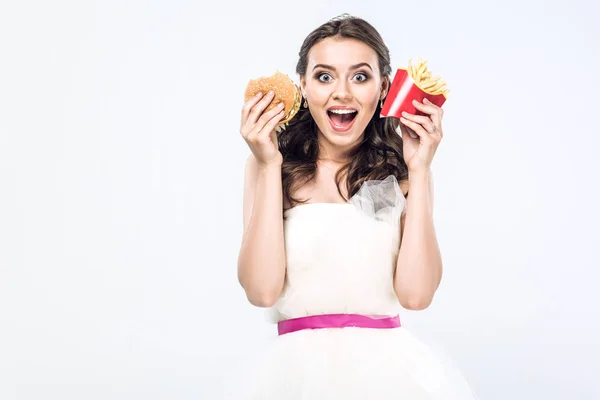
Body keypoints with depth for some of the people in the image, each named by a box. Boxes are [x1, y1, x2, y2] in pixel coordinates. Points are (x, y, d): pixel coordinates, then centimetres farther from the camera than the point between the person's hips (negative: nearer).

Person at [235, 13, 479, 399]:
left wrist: (419, 170, -2)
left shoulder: (400, 172, 7)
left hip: (390, 366, 1)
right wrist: (268, 167, -4)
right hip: (298, 368, -1)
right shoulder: (270, 167, 7)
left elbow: (416, 293, -4)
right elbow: (262, 290, -5)